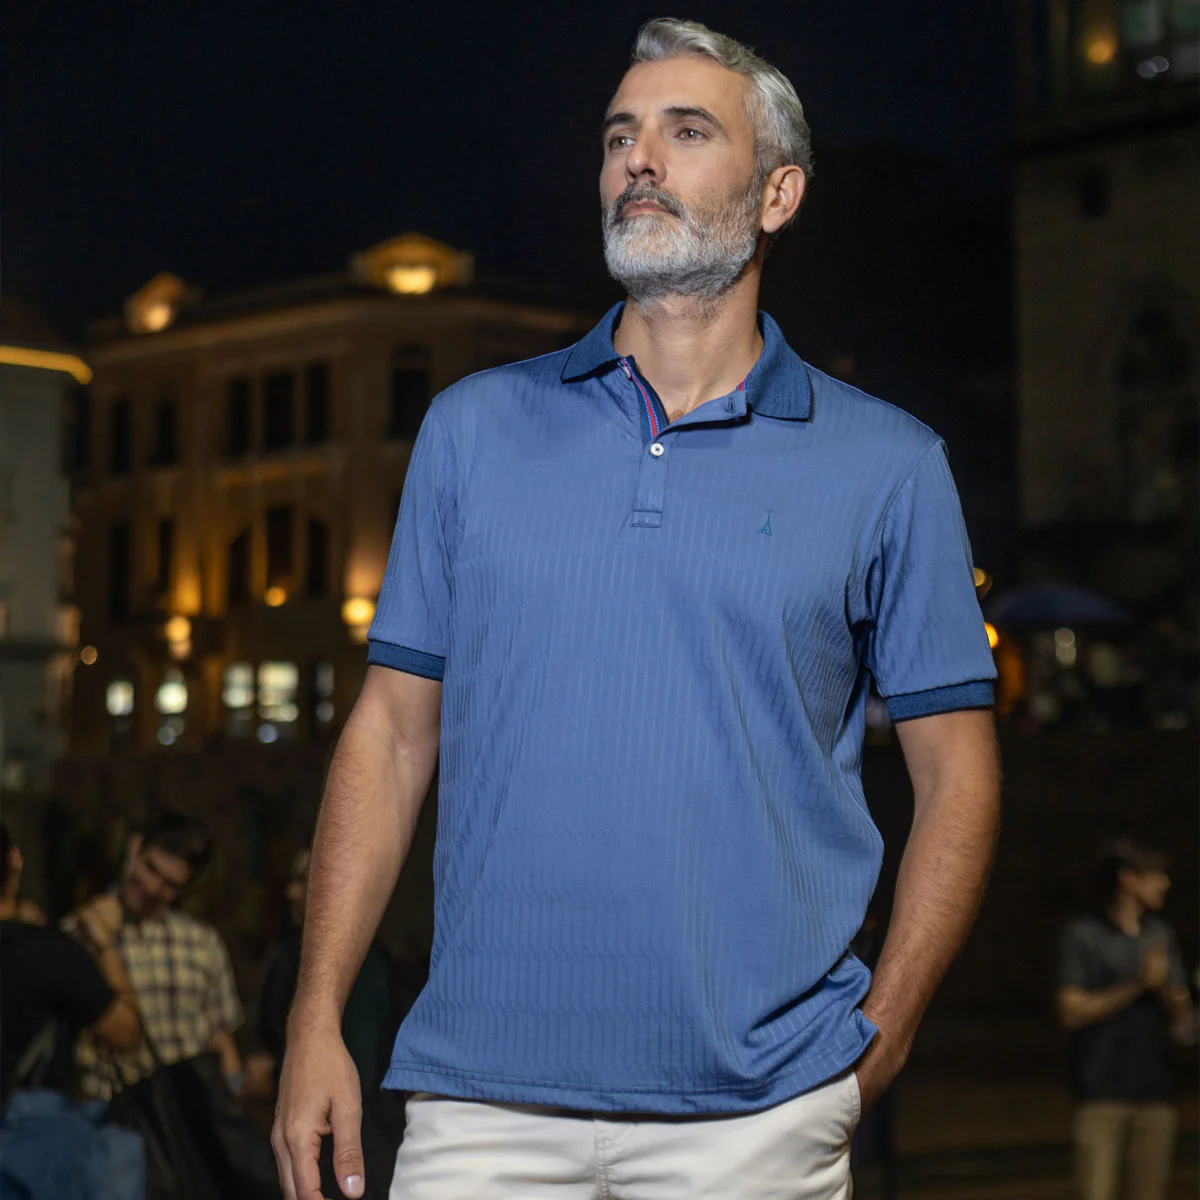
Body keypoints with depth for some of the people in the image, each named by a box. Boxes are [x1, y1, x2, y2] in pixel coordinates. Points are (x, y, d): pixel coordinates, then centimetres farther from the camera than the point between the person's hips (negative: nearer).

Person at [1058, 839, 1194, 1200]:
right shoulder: (1083, 935, -1)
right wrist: (1137, 986, -11)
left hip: (1155, 1088, 5)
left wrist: (1163, 987, -8)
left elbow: (1181, 1011, 14)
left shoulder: (1161, 935, 15)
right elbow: (1072, 1011, -7)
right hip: (1103, 1090, -5)